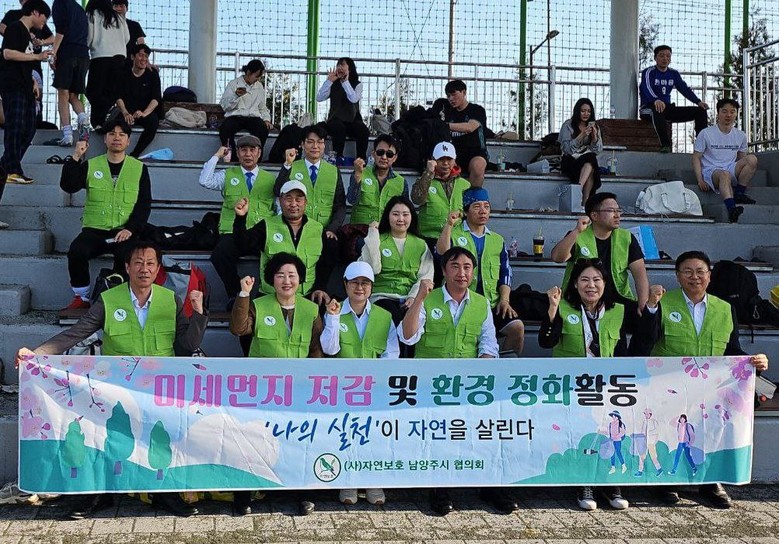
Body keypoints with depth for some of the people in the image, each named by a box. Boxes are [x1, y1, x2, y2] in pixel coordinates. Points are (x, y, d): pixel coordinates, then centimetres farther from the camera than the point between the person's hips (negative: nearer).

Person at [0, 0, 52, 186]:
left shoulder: (27, 33, 22)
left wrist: (33, 82, 17)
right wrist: (37, 56, -16)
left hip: (25, 88, 9)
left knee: (29, 129, 7)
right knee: (15, 127, -12)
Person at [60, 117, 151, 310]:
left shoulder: (139, 168, 8)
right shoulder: (90, 166, 10)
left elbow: (144, 204, 3)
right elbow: (68, 186, -3)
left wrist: (130, 229, -11)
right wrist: (75, 157, -13)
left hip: (124, 231, -1)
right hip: (94, 230, 1)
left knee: (126, 254, -33)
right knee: (77, 251, -29)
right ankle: (81, 298, -9)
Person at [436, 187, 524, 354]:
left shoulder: (497, 240, 20)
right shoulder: (453, 233, 10)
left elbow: (505, 273, 17)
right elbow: (441, 254, -10)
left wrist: (504, 300, 3)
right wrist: (449, 226, -21)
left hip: (492, 303, 4)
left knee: (517, 327, -20)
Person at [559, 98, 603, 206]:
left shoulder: (594, 127, 15)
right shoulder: (568, 125, 5)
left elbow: (598, 150, 7)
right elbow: (566, 148, -7)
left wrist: (594, 136, -11)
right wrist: (582, 135, -16)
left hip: (589, 161, 3)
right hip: (571, 160, -3)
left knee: (590, 161, -37)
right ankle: (585, 202, -45)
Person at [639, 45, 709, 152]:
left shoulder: (673, 74, 15)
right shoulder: (649, 72, -5)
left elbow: (685, 89, 8)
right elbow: (647, 88, -25)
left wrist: (698, 102, -11)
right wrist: (656, 100, -47)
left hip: (667, 108, 7)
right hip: (649, 108, -7)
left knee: (700, 111, -5)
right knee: (657, 110, -45)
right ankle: (665, 145, -50)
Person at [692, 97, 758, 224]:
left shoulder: (740, 136, 13)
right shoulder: (706, 133, 1)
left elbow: (742, 159, 22)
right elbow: (696, 158, 0)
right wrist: (700, 180, -13)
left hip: (732, 172, 4)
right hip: (710, 171, -4)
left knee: (752, 158, -21)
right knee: (724, 174, -39)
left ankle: (739, 193, -16)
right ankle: (731, 209, -57)